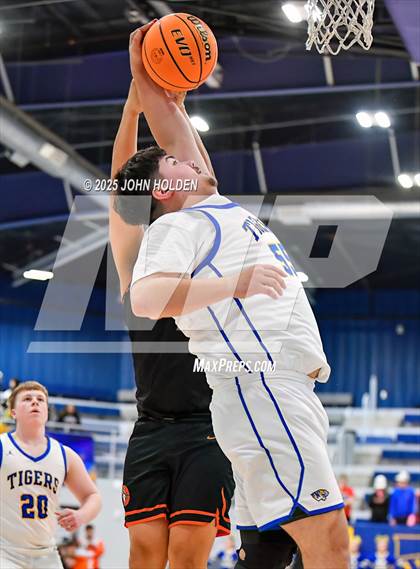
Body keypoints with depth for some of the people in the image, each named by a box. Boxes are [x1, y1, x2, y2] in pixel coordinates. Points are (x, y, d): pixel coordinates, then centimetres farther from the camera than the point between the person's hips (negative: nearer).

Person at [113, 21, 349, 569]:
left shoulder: (216, 211, 26)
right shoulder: (176, 225, 0)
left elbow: (174, 130, 35)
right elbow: (144, 297, -20)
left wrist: (148, 76, 30)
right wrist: (233, 283, -30)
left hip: (286, 388, 10)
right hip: (261, 386, -10)